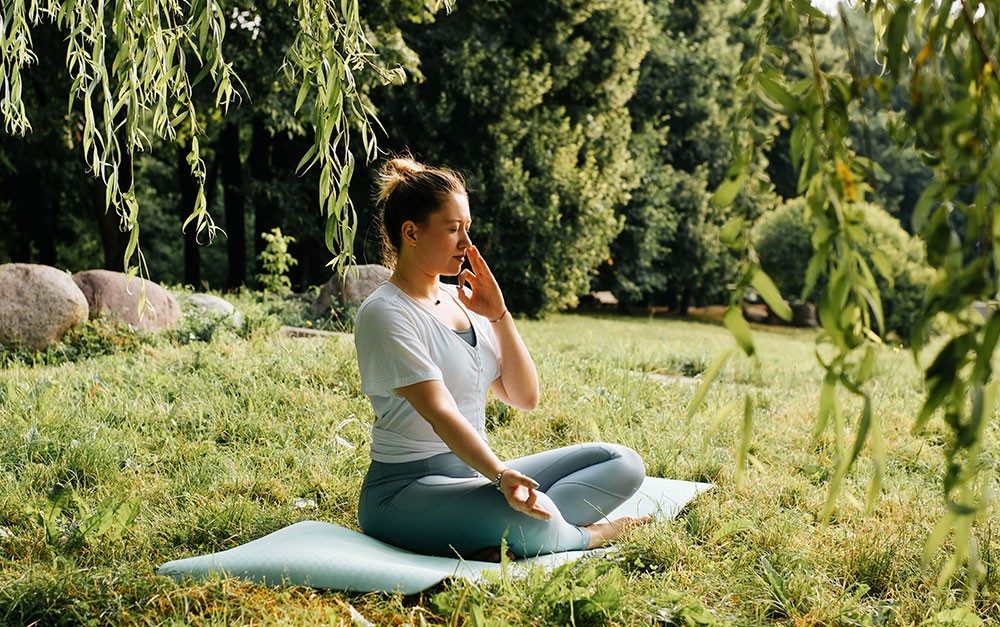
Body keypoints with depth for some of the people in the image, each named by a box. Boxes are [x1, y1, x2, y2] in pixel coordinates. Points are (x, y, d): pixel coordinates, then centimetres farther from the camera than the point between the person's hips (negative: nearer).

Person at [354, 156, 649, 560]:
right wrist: (501, 476, -38)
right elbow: (440, 413, -25)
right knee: (529, 523, -36)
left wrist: (498, 315, -2)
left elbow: (525, 397, 8)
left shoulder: (460, 300, 12)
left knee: (623, 464, -1)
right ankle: (588, 534, -4)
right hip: (407, 490, -8)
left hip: (476, 473, 8)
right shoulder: (385, 314, -12)